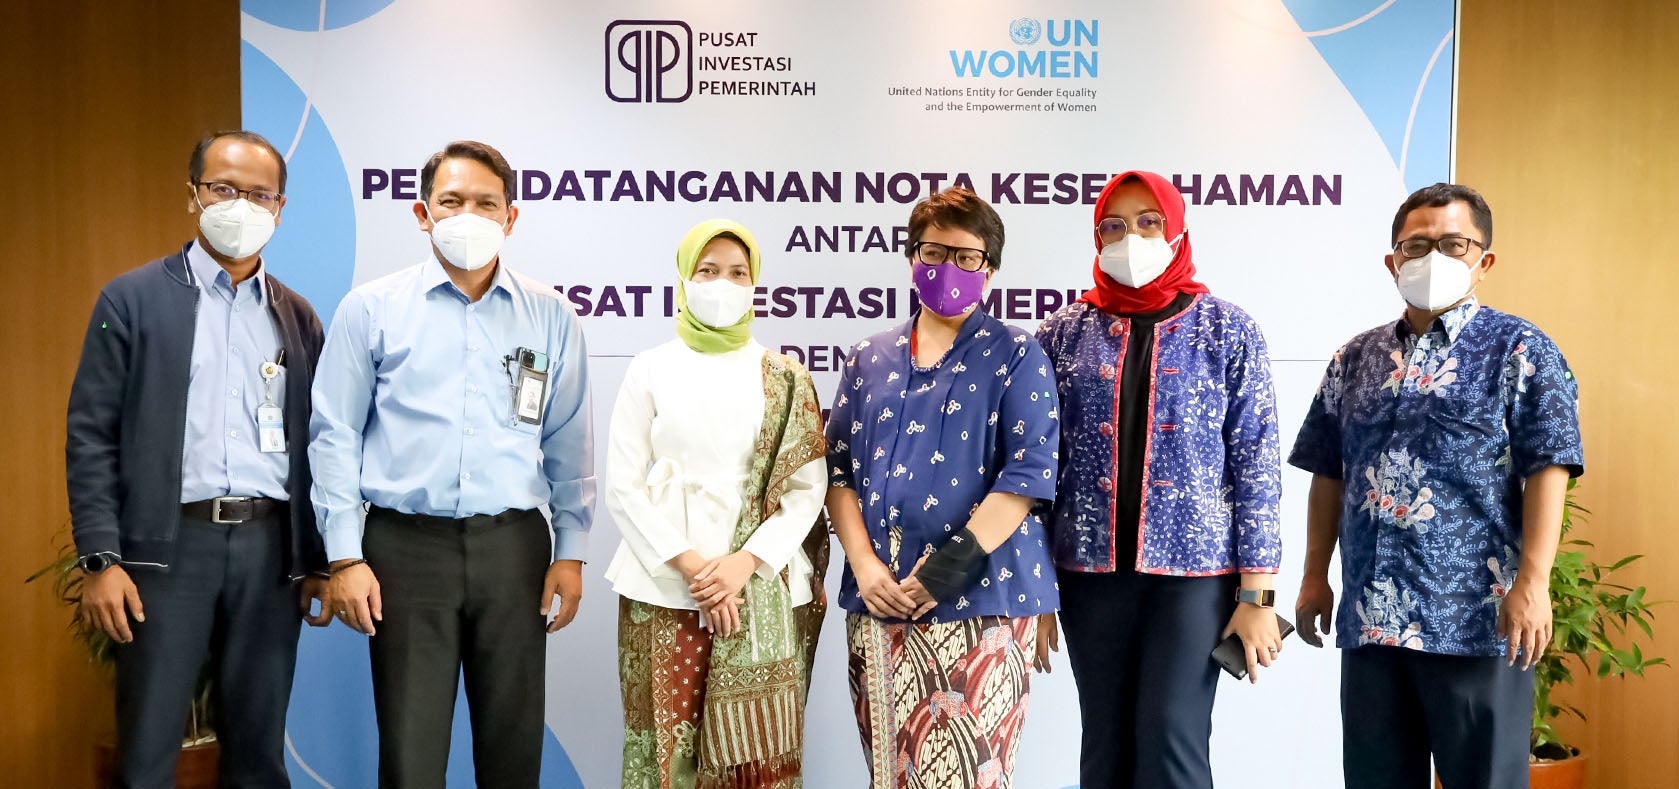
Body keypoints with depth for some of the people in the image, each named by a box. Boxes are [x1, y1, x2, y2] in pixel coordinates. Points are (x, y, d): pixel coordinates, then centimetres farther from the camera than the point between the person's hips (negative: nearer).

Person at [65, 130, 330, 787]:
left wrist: (319, 561, 9)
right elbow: (91, 435, -2)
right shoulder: (132, 300, 3)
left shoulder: (299, 317, 12)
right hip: (169, 544, -3)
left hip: (271, 548, 3)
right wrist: (100, 559, -9)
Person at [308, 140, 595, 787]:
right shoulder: (371, 309, 3)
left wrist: (571, 551, 6)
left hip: (514, 546, 2)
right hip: (407, 547, -1)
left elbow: (569, 444, 10)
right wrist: (345, 557, -3)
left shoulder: (551, 318, 7)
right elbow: (335, 437, 2)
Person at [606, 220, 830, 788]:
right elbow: (624, 486, 1)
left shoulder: (785, 379, 9)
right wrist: (691, 565, -9)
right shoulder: (652, 369, 7)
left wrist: (746, 563, -11)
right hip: (665, 591, 0)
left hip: (763, 594, 0)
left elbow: (807, 487, 2)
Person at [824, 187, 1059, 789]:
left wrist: (947, 569, -15)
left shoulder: (1016, 359, 1)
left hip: (980, 602, -4)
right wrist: (864, 564, -4)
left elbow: (1027, 475, -8)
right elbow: (838, 469, 11)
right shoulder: (869, 359, 14)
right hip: (876, 603, 4)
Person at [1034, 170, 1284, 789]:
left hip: (1195, 568, -2)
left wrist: (1256, 593, -6)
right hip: (1092, 570, 2)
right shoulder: (1064, 332, 5)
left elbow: (1255, 462, -1)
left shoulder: (1226, 329, 2)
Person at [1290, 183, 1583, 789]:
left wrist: (1532, 582, -16)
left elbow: (1548, 470, -7)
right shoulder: (1355, 360, 13)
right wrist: (1315, 577, 12)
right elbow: (1329, 476, 16)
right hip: (1369, 618, 5)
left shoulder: (1519, 351, 0)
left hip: (1479, 619, -4)